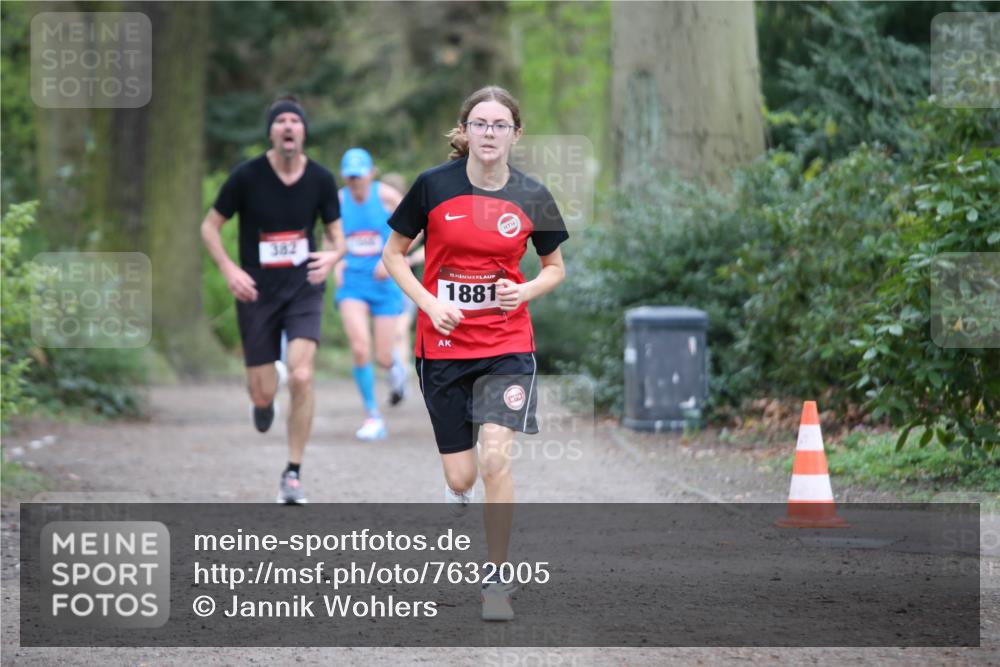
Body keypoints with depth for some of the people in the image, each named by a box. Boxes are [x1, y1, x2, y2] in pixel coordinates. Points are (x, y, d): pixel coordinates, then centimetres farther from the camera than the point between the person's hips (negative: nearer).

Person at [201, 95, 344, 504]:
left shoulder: (321, 179, -3)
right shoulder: (247, 177, -9)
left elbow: (337, 236, 7)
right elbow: (210, 227, 2)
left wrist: (332, 256, -17)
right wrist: (228, 269, -14)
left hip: (303, 289, 1)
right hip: (256, 293, 0)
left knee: (301, 378, -19)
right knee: (264, 394, 0)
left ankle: (293, 474, -5)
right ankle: (262, 401, 43)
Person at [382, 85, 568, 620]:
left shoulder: (531, 196, -2)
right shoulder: (433, 185, -7)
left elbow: (555, 268, 12)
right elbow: (393, 255, 3)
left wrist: (524, 291, -9)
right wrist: (429, 303, -12)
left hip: (507, 345, 0)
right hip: (442, 346, 0)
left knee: (495, 459, -18)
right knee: (460, 476, 3)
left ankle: (497, 580, -3)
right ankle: (456, 499, 44)